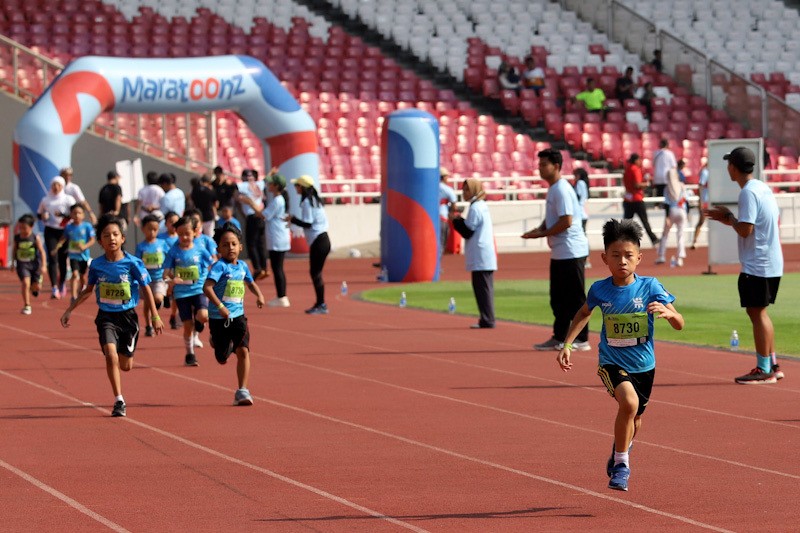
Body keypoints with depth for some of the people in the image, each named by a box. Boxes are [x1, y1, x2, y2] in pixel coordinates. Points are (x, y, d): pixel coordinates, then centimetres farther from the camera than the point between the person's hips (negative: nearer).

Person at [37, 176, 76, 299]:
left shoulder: (68, 199, 1)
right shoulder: (45, 200, 7)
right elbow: (39, 213, 16)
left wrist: (63, 215, -19)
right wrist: (43, 216, -7)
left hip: (64, 230, 0)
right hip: (50, 230, 0)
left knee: (62, 258, 6)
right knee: (52, 258, -11)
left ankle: (62, 284, 29)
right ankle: (54, 288, -17)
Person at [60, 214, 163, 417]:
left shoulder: (132, 263, -10)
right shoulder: (96, 265, -4)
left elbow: (145, 289, -1)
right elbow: (88, 290, 13)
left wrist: (155, 317, -1)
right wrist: (70, 310, 12)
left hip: (128, 315, 0)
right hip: (106, 317, 0)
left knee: (126, 366, 6)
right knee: (111, 355, -21)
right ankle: (118, 401, -10)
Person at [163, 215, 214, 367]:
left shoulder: (200, 250, -1)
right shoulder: (173, 252, -3)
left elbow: (213, 267, 9)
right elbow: (166, 272, -4)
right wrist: (172, 278, -24)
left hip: (199, 290, 0)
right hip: (181, 293, 0)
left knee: (203, 316, -24)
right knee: (187, 325, 1)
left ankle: (196, 332, 10)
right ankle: (190, 354, 20)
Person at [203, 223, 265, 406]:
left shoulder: (242, 266, 7)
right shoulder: (220, 266, -13)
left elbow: (250, 282, 27)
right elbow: (207, 287, -26)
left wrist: (259, 295, 7)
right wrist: (220, 306, -34)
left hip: (238, 316, 4)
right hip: (218, 319, -4)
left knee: (243, 351, -12)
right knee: (222, 359, 7)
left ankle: (242, 391, -7)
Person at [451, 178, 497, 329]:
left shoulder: (475, 208, -13)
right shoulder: (483, 206, 16)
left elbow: (467, 232, -13)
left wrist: (456, 220, 0)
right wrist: (460, 220, 12)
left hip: (480, 257, -10)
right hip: (487, 255, 10)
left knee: (482, 287, -7)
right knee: (484, 288, 12)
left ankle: (487, 320, -8)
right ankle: (487, 319, 14)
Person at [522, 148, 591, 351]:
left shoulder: (562, 190, -17)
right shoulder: (553, 189, 14)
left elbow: (566, 221, -23)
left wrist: (542, 234, -15)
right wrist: (539, 229, 5)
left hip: (571, 252, -10)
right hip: (559, 253, 10)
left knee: (576, 298, -4)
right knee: (558, 298, 13)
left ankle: (582, 340, 0)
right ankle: (559, 338, 19)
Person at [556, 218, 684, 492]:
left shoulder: (650, 287, -12)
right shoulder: (599, 290, -9)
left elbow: (679, 324, -13)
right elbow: (583, 313, 14)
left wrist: (667, 312, -34)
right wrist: (567, 344, 7)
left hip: (643, 365, 2)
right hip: (612, 363, -2)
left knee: (633, 422, 20)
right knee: (629, 401, -31)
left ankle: (618, 456, 54)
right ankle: (621, 463, -13)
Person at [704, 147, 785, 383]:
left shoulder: (748, 193, -16)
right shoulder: (764, 188, 12)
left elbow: (745, 230, -22)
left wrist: (729, 217, -2)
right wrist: (730, 219, 16)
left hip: (757, 265, -9)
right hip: (773, 263, 9)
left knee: (757, 312, -4)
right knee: (760, 312, 16)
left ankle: (764, 370, -1)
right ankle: (772, 365, 19)